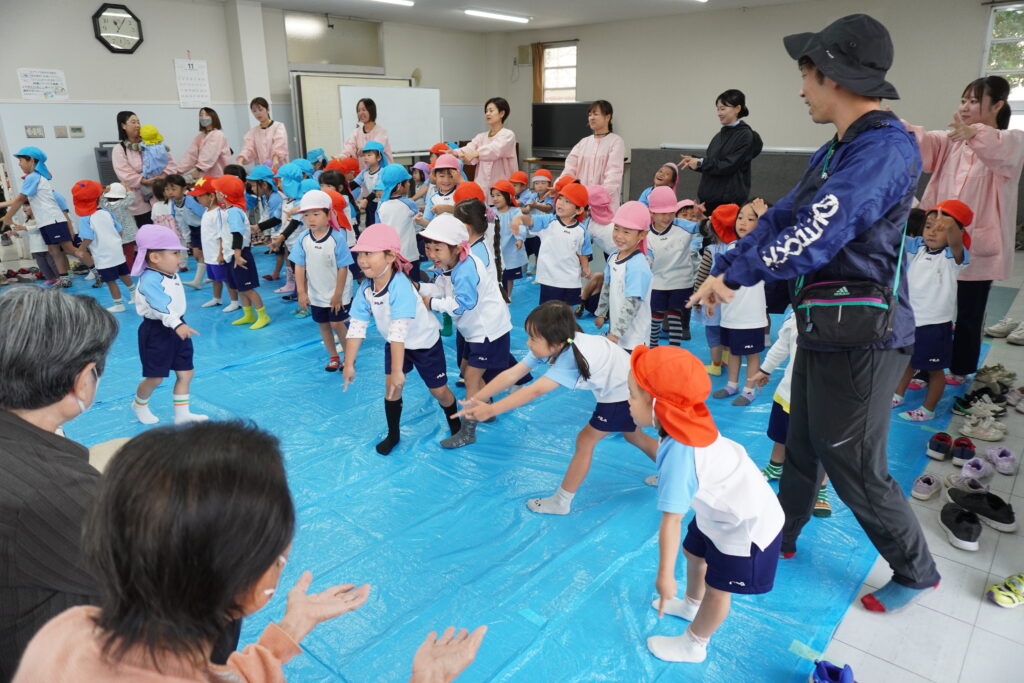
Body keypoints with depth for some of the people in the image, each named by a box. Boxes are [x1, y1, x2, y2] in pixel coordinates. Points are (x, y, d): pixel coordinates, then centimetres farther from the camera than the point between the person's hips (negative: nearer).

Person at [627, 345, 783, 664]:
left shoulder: (678, 455, -39)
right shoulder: (691, 424, -15)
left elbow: (671, 520, -36)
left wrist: (665, 575, -29)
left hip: (747, 525, -9)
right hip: (725, 510, 9)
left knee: (717, 588, 12)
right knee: (694, 553, 28)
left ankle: (693, 645, 35)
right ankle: (691, 605, 55)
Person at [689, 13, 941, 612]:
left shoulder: (883, 149, -22)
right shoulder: (837, 151, 10)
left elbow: (810, 240, -28)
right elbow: (782, 218, 9)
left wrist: (733, 274, -15)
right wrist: (726, 272, -2)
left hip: (861, 339, -10)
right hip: (825, 331, 10)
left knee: (856, 470, 5)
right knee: (802, 445, 23)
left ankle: (917, 573, 29)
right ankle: (781, 536, 43)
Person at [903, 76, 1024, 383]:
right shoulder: (951, 141, 11)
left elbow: (999, 150, -28)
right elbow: (923, 142, -10)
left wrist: (975, 133, -50)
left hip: (976, 248, -4)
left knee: (968, 314, 8)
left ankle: (960, 369, 25)